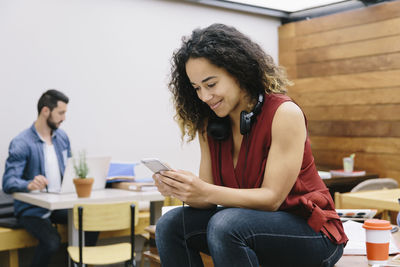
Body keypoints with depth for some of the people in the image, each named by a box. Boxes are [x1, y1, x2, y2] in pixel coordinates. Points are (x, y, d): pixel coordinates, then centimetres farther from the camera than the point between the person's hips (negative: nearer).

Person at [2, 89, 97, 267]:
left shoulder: (62, 137, 8)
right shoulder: (21, 143, -13)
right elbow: (8, 183, -20)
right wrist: (30, 185, -41)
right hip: (32, 209, -6)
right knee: (52, 241, -31)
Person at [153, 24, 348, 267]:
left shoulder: (285, 114, -18)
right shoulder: (209, 124, 0)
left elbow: (272, 197, -21)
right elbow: (207, 197, -3)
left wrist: (206, 192, -33)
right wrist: (178, 189, -25)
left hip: (310, 230, -5)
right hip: (253, 221, 6)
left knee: (226, 224, -32)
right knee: (172, 224, -15)